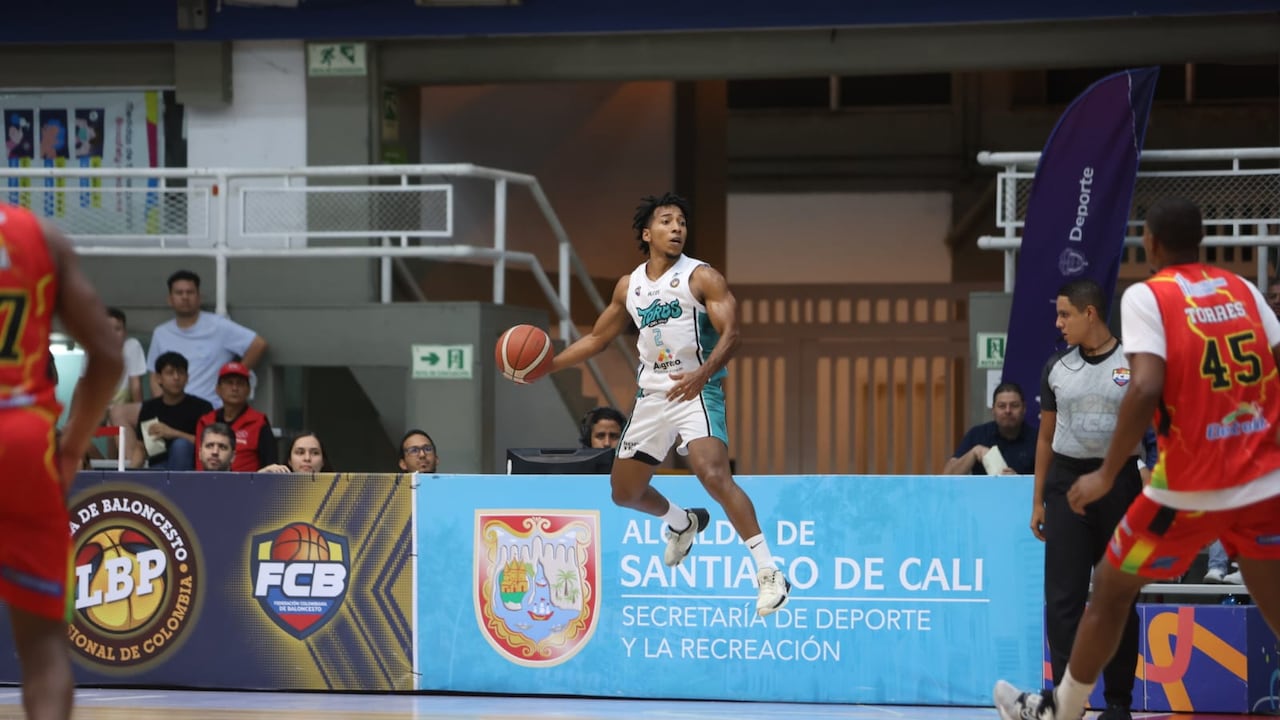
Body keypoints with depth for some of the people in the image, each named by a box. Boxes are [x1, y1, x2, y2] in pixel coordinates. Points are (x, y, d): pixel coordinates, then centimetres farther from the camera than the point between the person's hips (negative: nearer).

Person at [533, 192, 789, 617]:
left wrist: (703, 374, -33)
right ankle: (683, 523, 44)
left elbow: (730, 334, -16)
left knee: (714, 475, -28)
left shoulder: (702, 278, -6)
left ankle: (768, 572, -27)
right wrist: (548, 364, 12)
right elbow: (597, 338, 22)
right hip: (652, 395, 7)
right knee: (623, 491, 13)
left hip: (697, 391, -7)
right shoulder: (629, 286, 11)